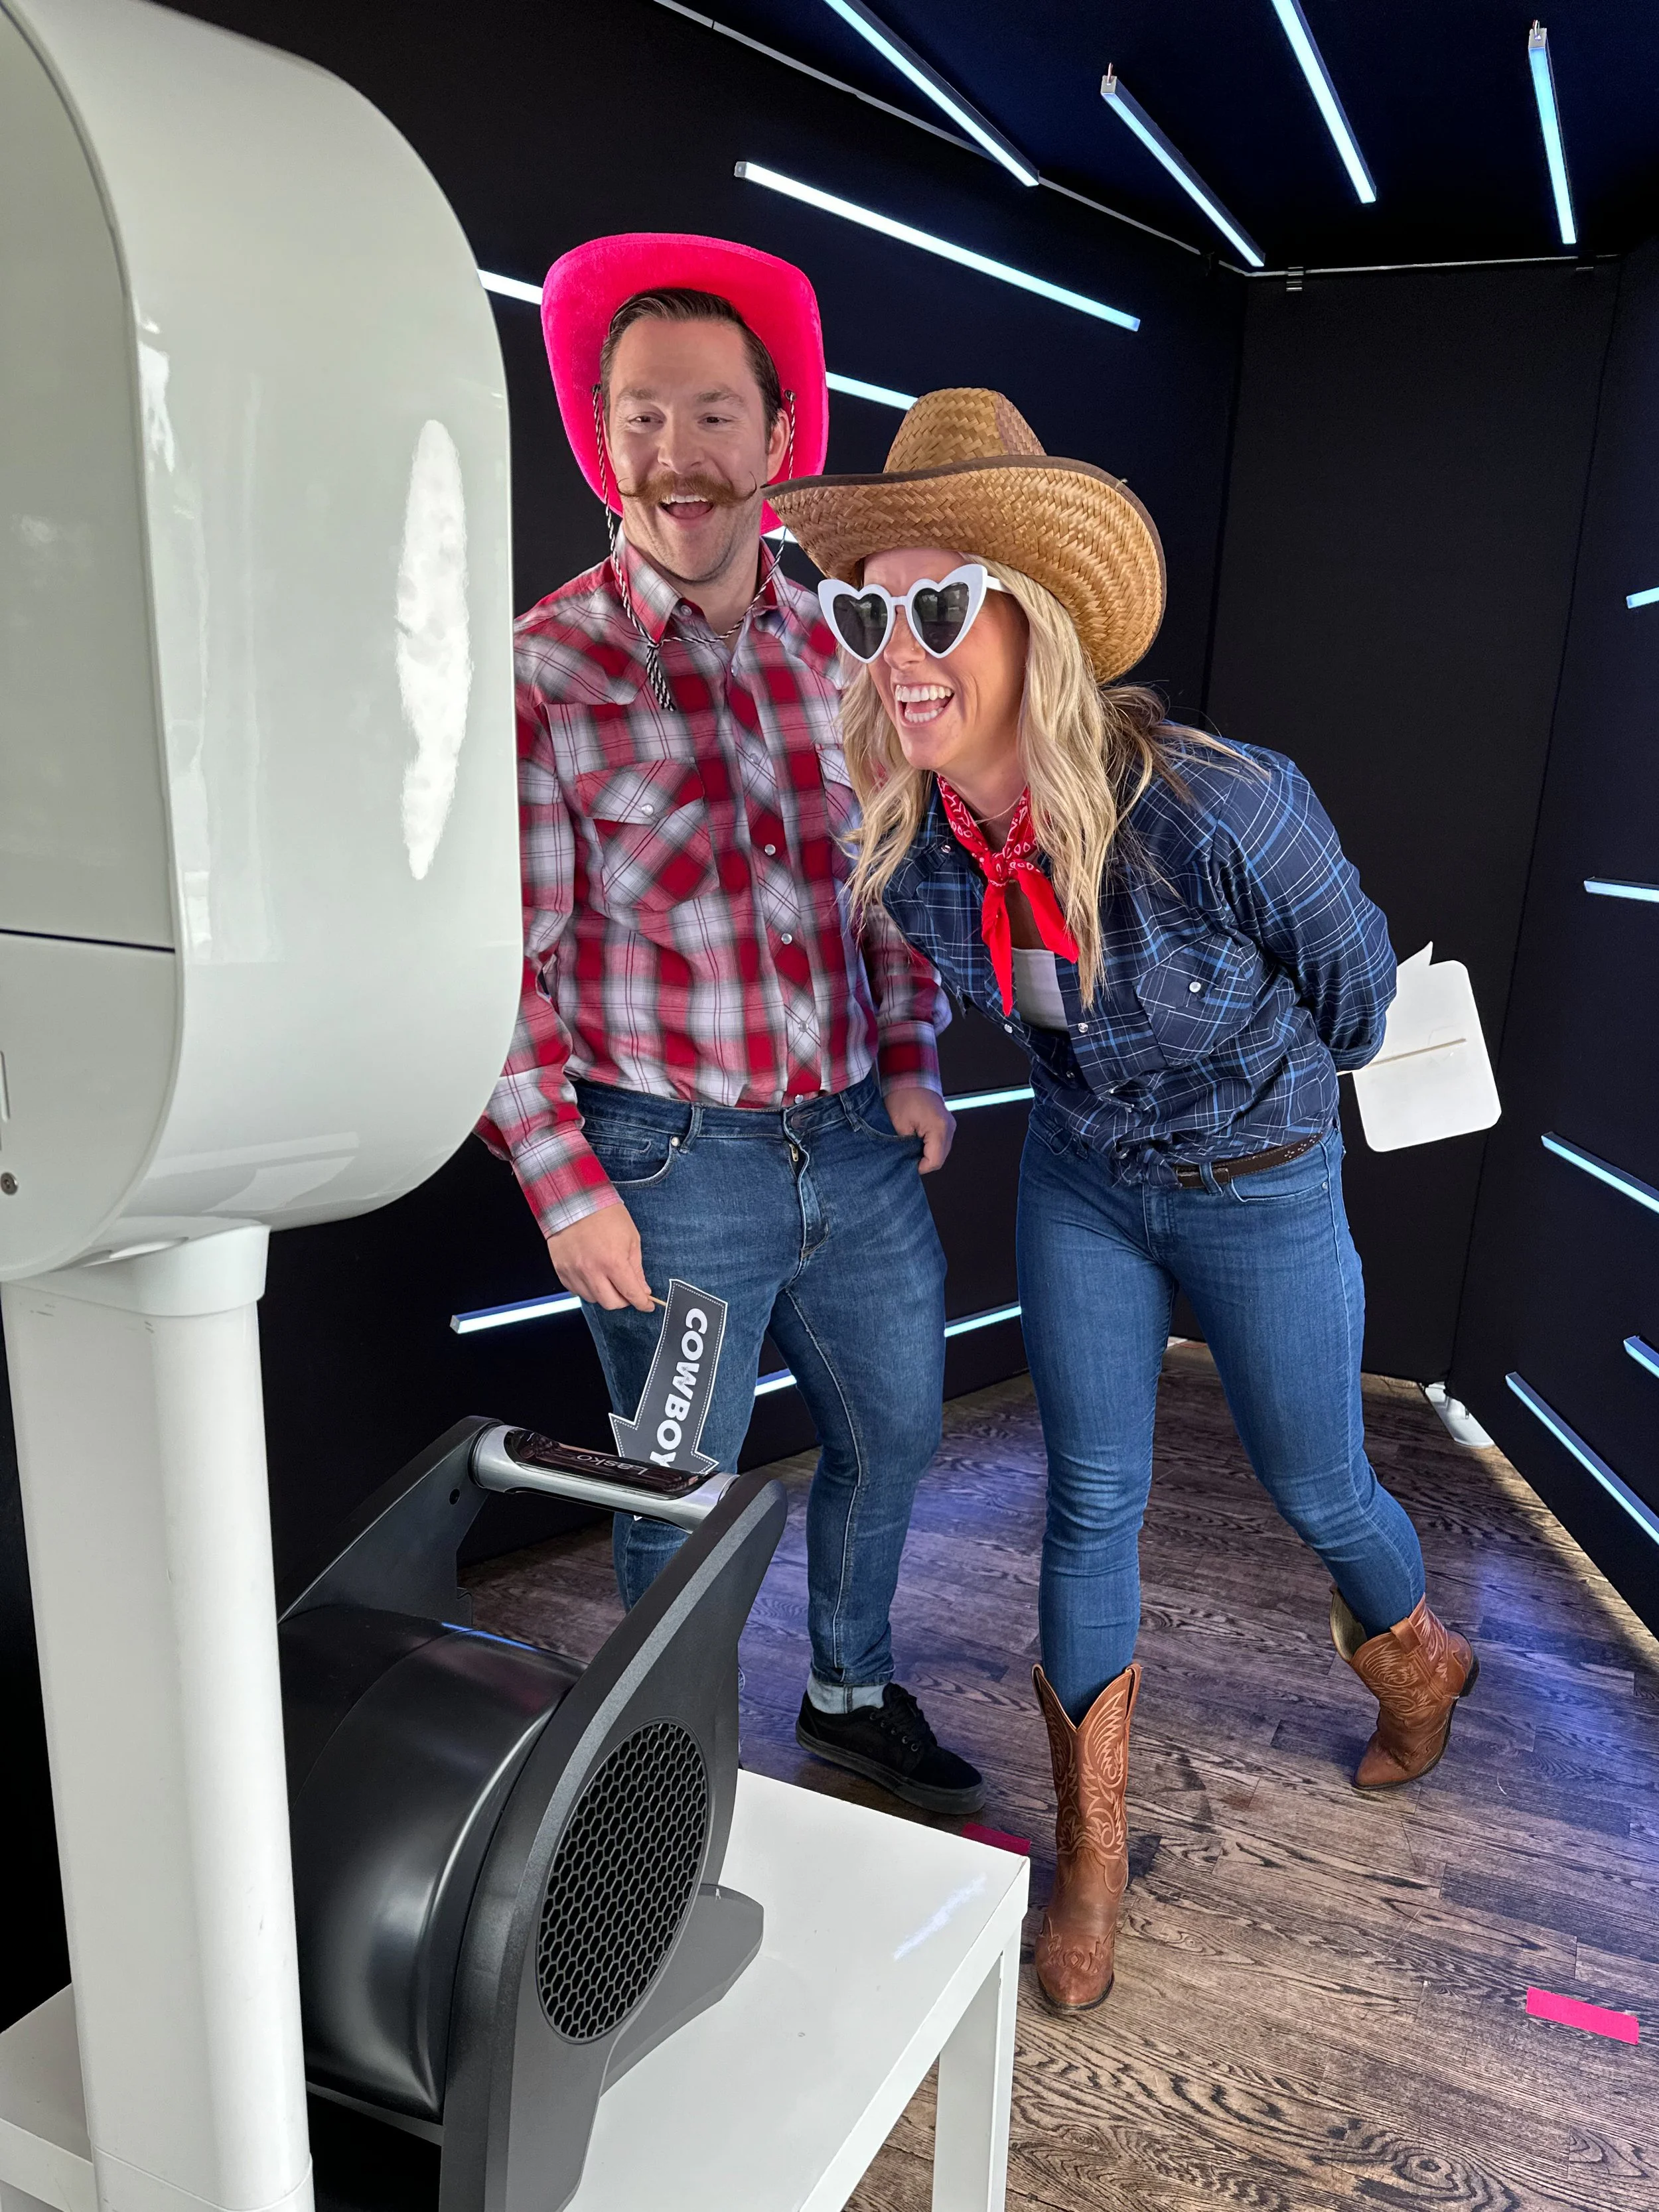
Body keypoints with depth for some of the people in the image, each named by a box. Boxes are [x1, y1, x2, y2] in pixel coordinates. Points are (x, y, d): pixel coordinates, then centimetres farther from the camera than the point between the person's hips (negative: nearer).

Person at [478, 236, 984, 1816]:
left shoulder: (841, 647, 2)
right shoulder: (541, 677, -13)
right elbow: (495, 965, -12)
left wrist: (910, 1062, 6)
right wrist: (564, 1187, -13)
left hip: (856, 1140, 6)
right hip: (669, 1165, -5)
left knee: (893, 1431, 22)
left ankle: (850, 1692, 49)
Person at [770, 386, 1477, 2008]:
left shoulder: (1213, 808, -34)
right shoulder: (904, 843, -18)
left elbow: (1352, 974, -12)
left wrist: (1272, 1080, 6)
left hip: (1258, 1187, -3)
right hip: (1078, 1179, 4)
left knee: (1312, 1490, 16)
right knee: (1089, 1504, 9)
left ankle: (1420, 1662, 53)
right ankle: (1091, 1851, 30)